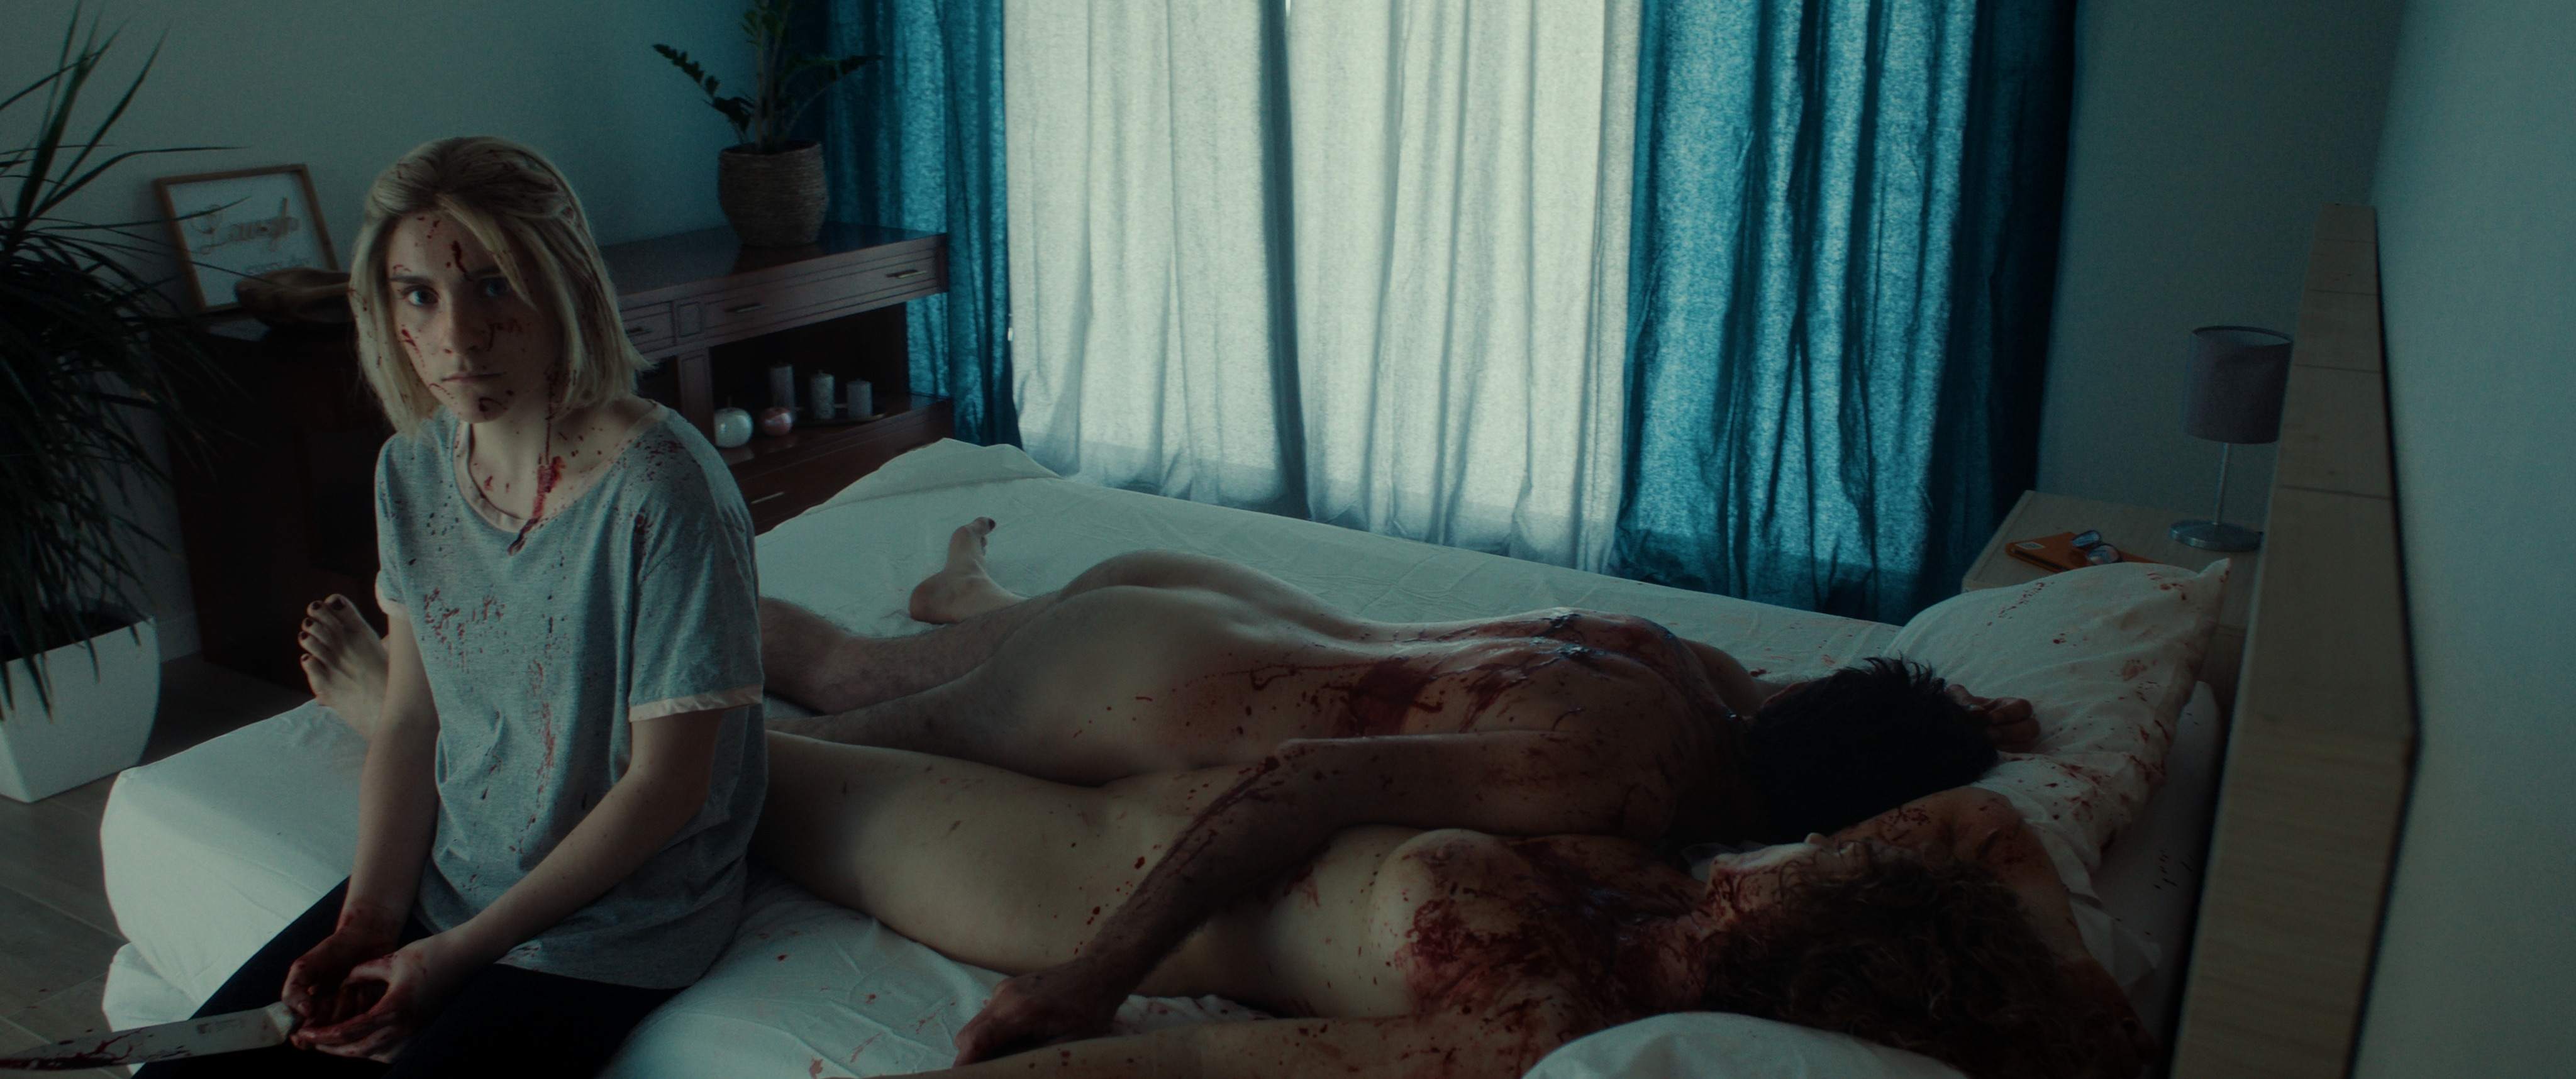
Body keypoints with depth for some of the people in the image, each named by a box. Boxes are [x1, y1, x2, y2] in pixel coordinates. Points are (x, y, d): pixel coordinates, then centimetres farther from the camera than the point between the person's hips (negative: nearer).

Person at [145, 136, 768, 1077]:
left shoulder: (662, 489, -24)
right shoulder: (413, 469, -1)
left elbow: (666, 783, -19)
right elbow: (411, 720, 5)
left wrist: (457, 955, -15)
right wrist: (367, 920, -8)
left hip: (610, 931, -6)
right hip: (440, 882, 6)